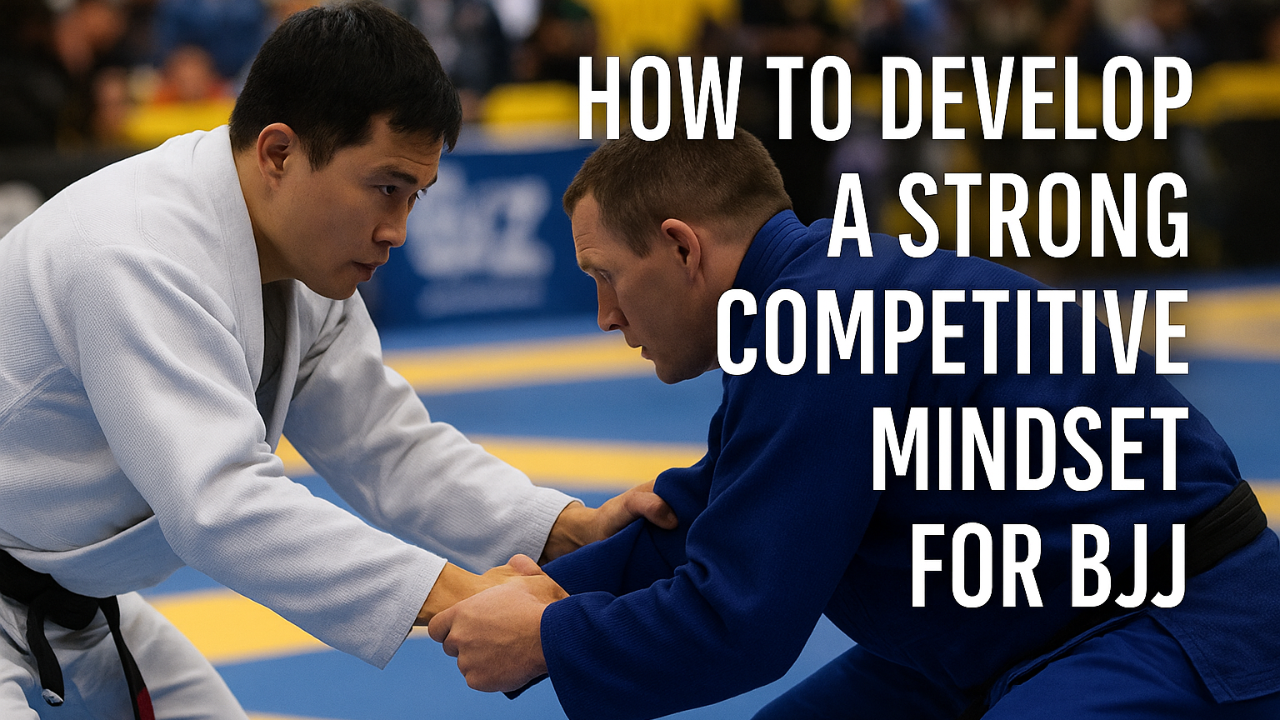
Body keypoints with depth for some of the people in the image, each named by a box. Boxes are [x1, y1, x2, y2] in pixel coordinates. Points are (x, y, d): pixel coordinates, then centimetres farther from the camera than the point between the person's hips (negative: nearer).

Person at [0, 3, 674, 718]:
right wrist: (446, 595, -42)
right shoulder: (138, 257, -30)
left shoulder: (310, 258, 2)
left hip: (74, 608, 10)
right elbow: (220, 502, -38)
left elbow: (386, 447, 6)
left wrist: (572, 530, -9)